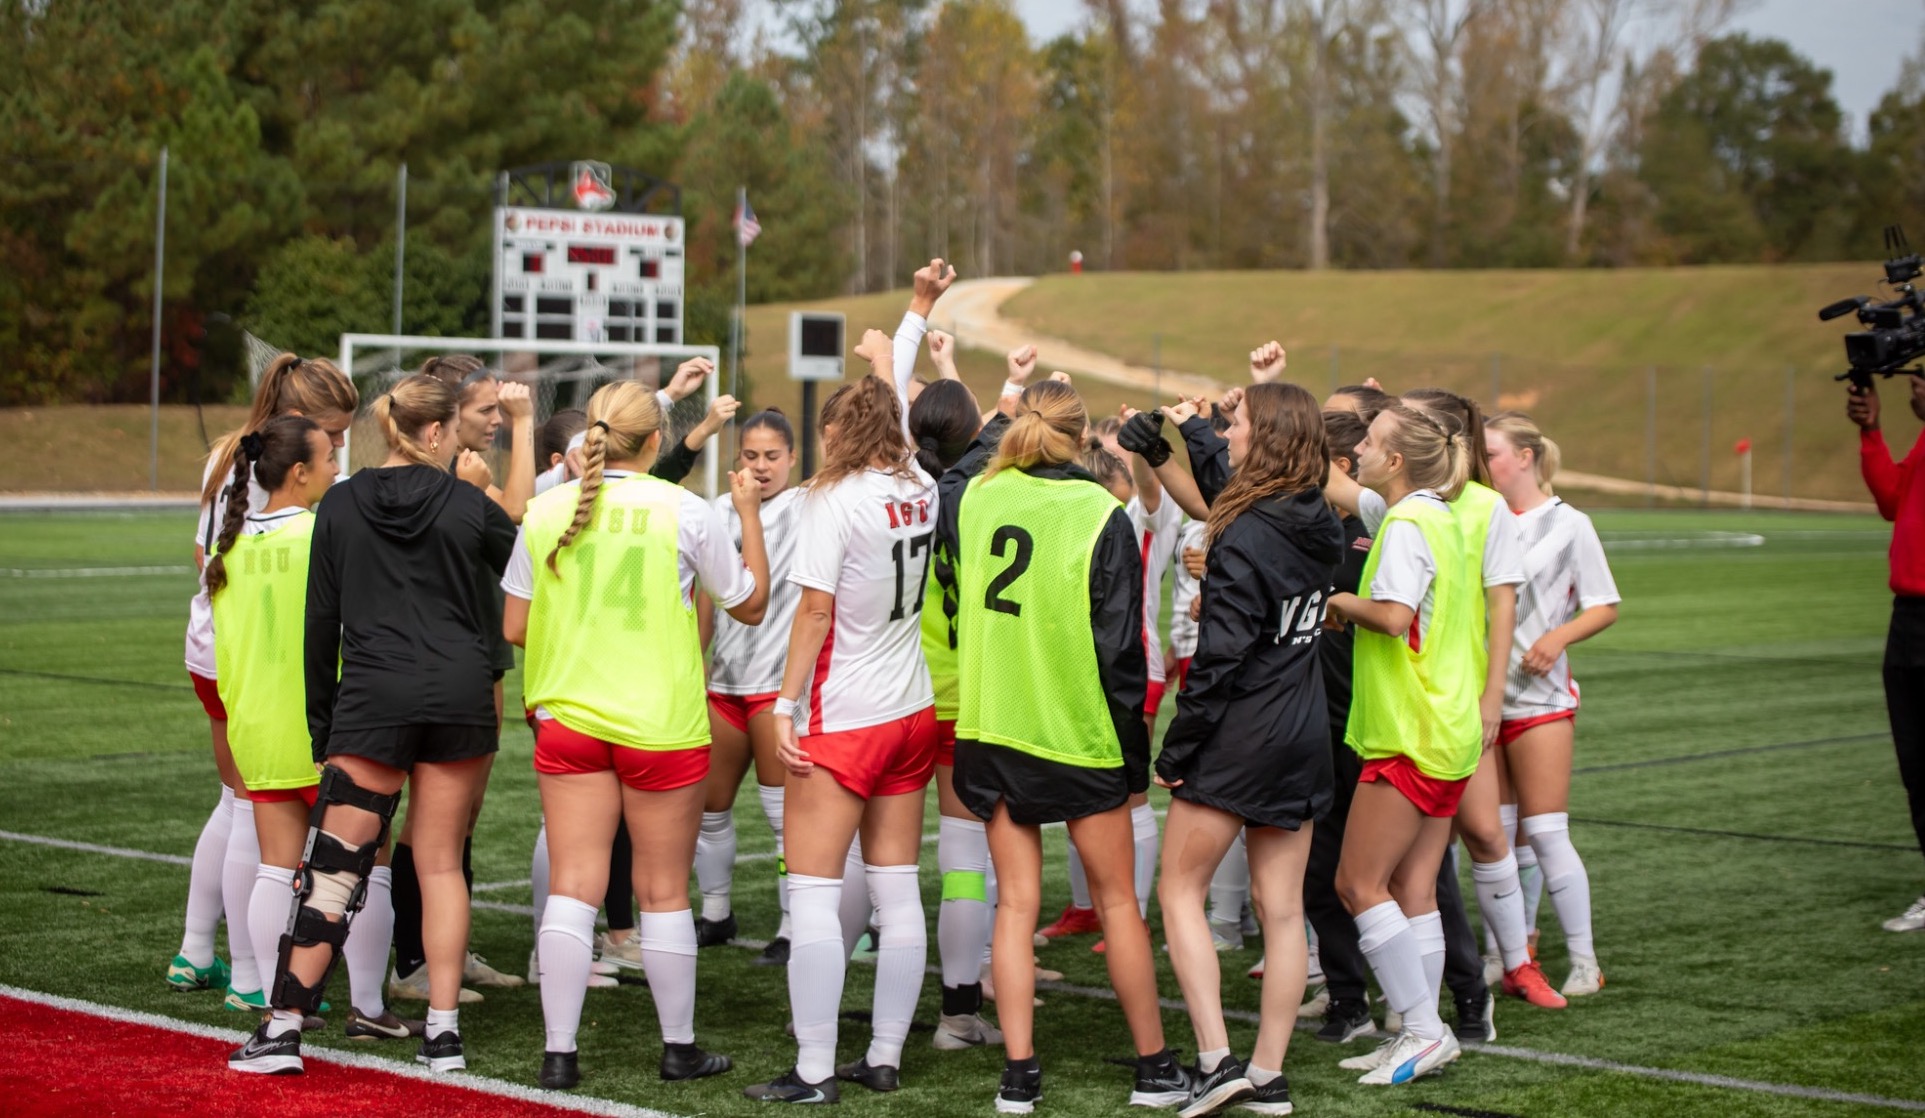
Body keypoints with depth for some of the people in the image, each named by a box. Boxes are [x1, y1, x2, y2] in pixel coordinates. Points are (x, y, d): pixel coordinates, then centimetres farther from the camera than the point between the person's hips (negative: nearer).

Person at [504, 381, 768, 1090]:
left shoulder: (546, 512, -1)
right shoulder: (683, 511, -8)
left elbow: (514, 628, 5)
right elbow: (750, 605, 4)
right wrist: (750, 513, 13)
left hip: (568, 719, 2)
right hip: (662, 725, -2)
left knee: (572, 889, 4)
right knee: (665, 893, 9)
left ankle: (559, 1054, 1)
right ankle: (679, 1048, 21)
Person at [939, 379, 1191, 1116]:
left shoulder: (969, 499, -1)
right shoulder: (1102, 516, -11)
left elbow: (952, 598, 15)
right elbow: (1120, 646, -10)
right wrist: (1135, 751, -2)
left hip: (991, 729, 3)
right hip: (1080, 733, -3)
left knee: (1015, 902, 8)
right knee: (1117, 901, 9)